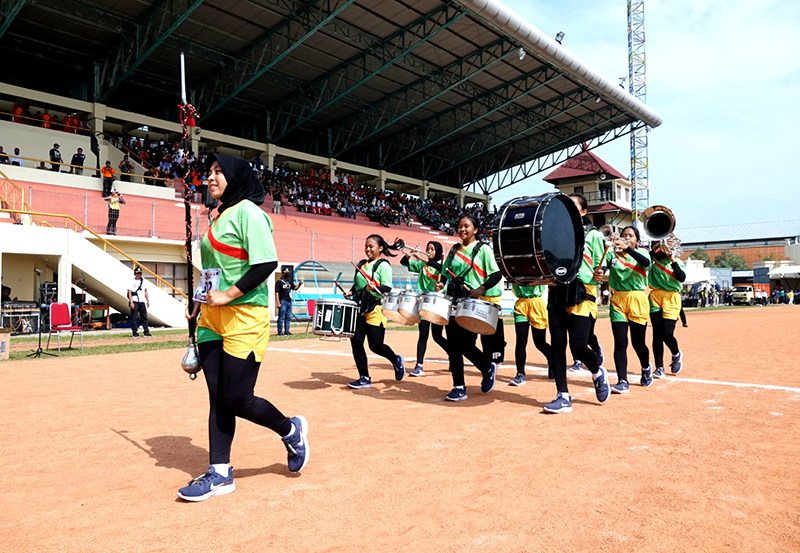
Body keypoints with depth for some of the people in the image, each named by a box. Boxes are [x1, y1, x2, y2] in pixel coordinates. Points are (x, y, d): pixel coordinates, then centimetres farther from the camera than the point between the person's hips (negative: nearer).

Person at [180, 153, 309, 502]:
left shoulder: (247, 211, -10)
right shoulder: (219, 216, 16)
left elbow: (266, 263, -19)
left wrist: (228, 295, -21)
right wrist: (203, 300, 16)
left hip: (244, 317, -8)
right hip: (212, 318, 9)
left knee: (237, 400, -5)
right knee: (217, 398, 9)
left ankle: (291, 430, 21)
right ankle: (220, 474, 18)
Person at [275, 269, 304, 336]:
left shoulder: (289, 282, 17)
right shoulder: (279, 282, -5)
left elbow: (295, 288, 23)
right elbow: (276, 293, -10)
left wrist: (300, 284, 2)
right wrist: (278, 303, -16)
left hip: (289, 302, 8)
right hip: (283, 302, -8)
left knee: (288, 317, 11)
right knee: (281, 317, -4)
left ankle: (287, 331, 18)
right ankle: (280, 332, 1)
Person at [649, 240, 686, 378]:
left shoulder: (677, 261, 6)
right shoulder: (652, 259, 10)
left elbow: (682, 278, -12)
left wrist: (673, 261, -15)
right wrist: (653, 250, -9)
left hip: (671, 298, -2)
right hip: (655, 297, 2)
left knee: (667, 334, -9)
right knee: (657, 334, -2)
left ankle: (676, 354, 24)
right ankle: (659, 368, 4)